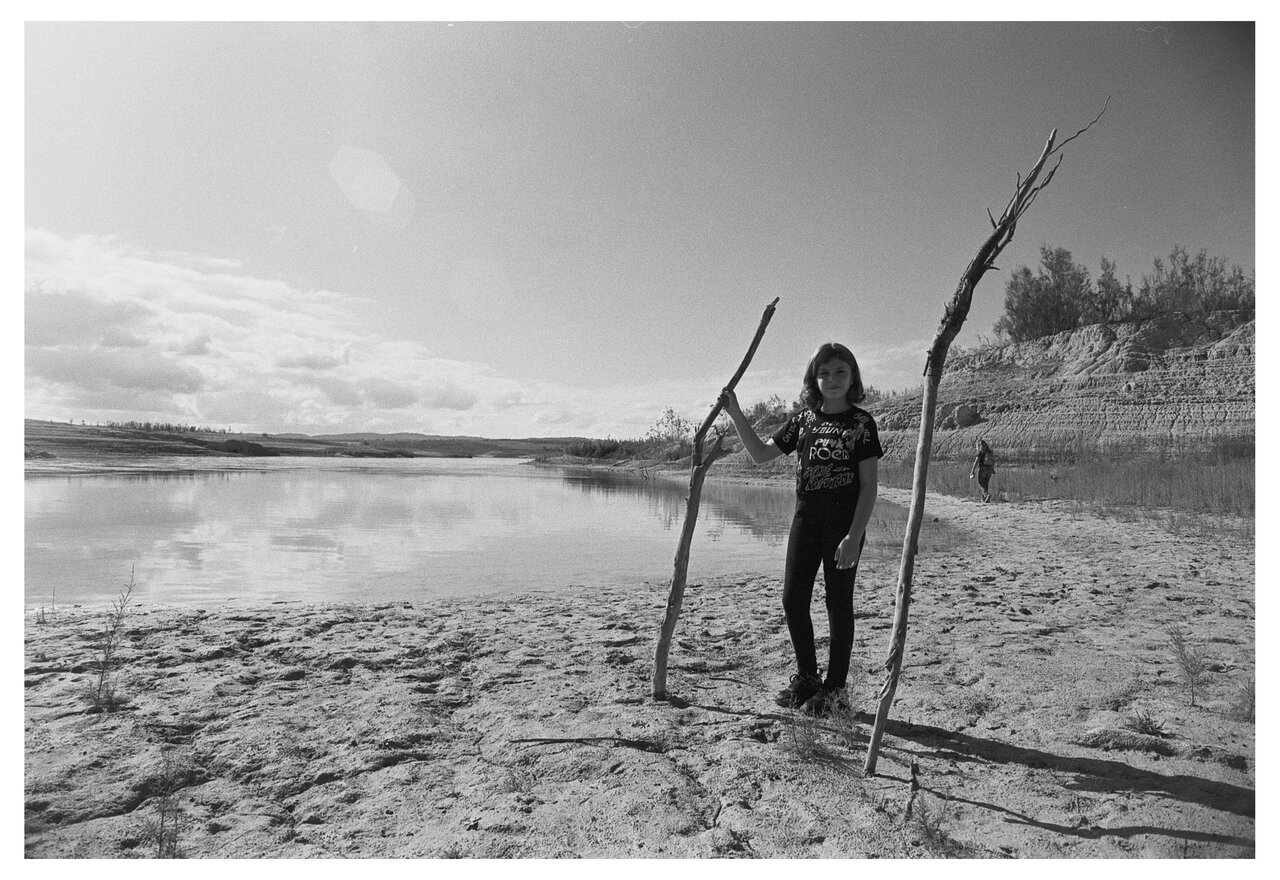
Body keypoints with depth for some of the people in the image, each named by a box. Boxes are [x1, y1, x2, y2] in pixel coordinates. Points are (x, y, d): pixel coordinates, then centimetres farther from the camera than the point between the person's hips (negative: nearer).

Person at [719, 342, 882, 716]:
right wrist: (736, 414, 3)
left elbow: (869, 486, -9)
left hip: (844, 526, -5)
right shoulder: (803, 419, 8)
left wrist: (854, 536, -16)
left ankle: (834, 688, 20)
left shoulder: (861, 423, -6)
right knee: (793, 599, 7)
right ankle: (806, 676, 27)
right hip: (805, 521, 5)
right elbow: (760, 453, 11)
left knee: (838, 605, 5)